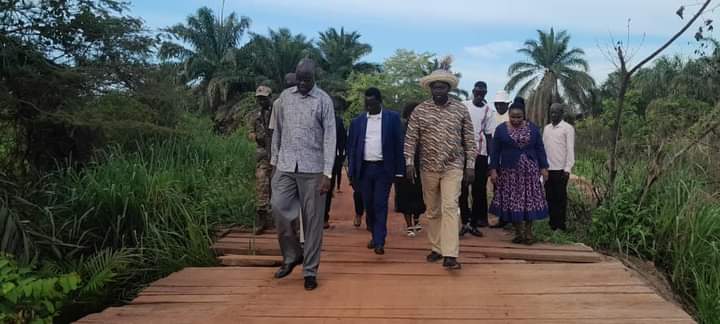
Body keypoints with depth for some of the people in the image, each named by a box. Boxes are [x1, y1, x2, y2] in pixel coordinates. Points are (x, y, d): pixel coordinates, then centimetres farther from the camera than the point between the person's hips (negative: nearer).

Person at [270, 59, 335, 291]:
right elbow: (278, 131, 14)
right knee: (279, 209, -5)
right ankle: (292, 255, 19)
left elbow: (330, 137, -8)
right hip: (286, 166, 3)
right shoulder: (284, 97, 8)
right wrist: (274, 160, 11)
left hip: (312, 168, -3)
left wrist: (327, 173, -14)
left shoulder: (323, 100, -5)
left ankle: (310, 270, 12)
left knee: (312, 219, 1)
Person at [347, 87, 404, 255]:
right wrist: (351, 171, 3)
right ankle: (374, 235, 27)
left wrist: (399, 170, -5)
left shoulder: (392, 118, 0)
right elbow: (352, 147, 8)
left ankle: (379, 241, -3)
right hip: (364, 168, 3)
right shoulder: (357, 121, 7)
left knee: (380, 204, -5)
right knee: (369, 205, 10)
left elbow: (398, 144, -1)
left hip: (383, 168, -3)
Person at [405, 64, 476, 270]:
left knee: (450, 207, -14)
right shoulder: (420, 110, 0)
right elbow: (411, 138, 1)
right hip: (428, 167, 2)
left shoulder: (461, 110, 0)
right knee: (432, 211, 11)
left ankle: (450, 255, -17)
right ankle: (436, 248, 24)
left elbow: (469, 139, 3)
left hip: (453, 167, -2)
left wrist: (470, 165, -1)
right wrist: (409, 162, -6)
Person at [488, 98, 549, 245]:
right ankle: (518, 232, 11)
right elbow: (495, 151, 1)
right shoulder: (501, 129, 1)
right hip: (509, 171, -1)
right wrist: (493, 169, -4)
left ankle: (528, 231, 10)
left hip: (530, 171, 1)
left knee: (530, 200, -1)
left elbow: (540, 149, 6)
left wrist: (543, 167, 1)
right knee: (512, 201, 1)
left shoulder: (532, 128, 4)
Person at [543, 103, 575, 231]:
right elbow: (543, 147, 13)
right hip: (548, 169, 5)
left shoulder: (568, 128, -4)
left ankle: (561, 224, 9)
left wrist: (567, 169, -14)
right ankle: (552, 224, 15)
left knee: (560, 197, 1)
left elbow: (570, 149, -8)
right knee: (550, 197, 8)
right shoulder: (547, 128, 13)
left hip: (560, 169, -5)